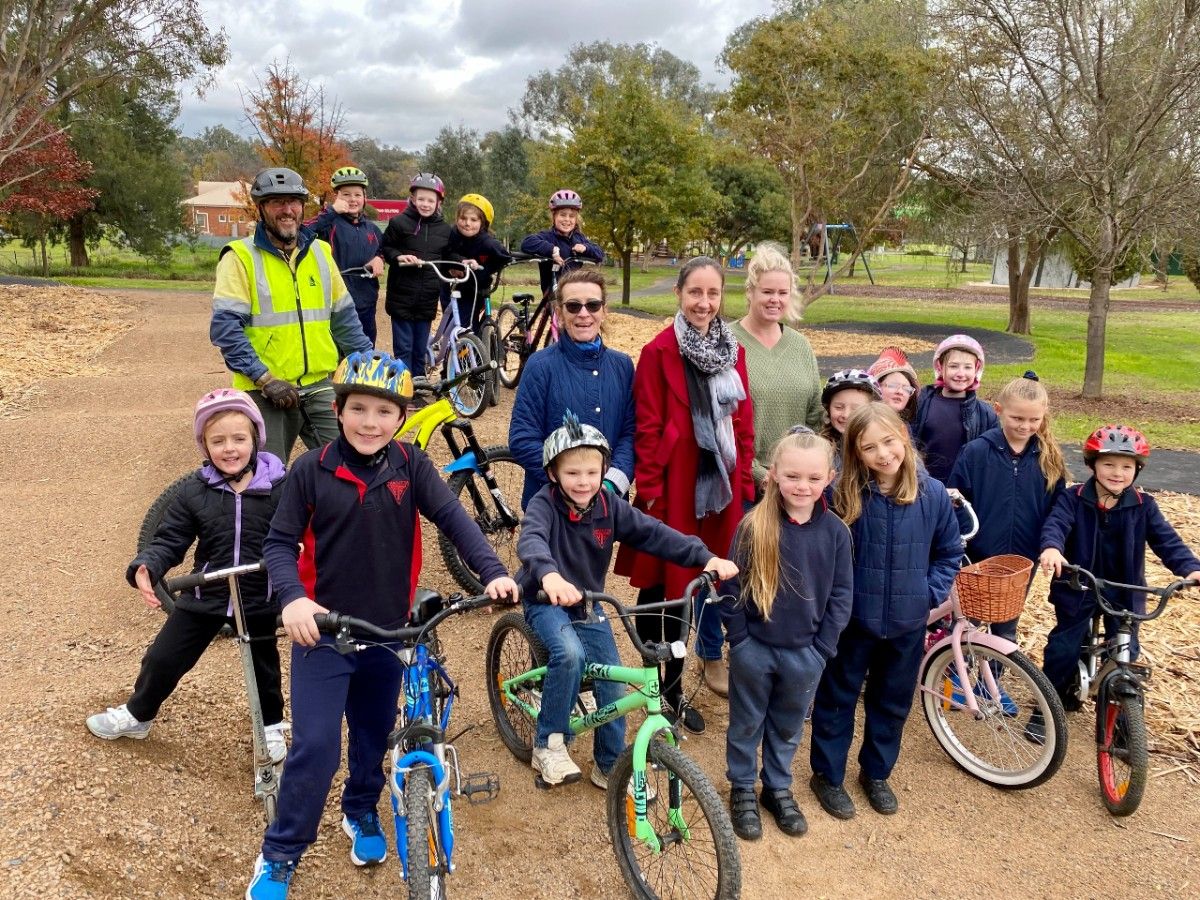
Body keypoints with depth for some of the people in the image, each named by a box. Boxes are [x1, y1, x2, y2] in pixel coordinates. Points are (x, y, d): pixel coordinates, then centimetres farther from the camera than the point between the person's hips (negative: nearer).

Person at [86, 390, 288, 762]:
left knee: (264, 666, 18)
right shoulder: (194, 491, -9)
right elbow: (169, 540, -8)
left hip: (259, 598, -1)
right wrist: (144, 568, -25)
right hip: (204, 595, 1)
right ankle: (136, 714, 39)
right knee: (163, 658, 10)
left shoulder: (279, 487, -13)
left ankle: (272, 725, 43)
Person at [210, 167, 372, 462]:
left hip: (320, 386, 4)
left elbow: (344, 316, 16)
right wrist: (265, 379, -18)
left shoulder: (320, 252, 11)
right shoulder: (241, 257, -4)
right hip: (266, 392, -4)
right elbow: (225, 327, -11)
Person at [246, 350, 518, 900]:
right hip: (322, 629, -2)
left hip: (389, 630, 3)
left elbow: (452, 517, -12)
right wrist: (292, 598, -24)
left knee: (375, 736, 19)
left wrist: (492, 571, -27)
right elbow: (280, 542, -7)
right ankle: (279, 855, 16)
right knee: (316, 744, -5)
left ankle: (361, 812, 46)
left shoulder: (411, 467, -6)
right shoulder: (312, 470, -10)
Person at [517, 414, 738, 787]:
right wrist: (548, 574, -65)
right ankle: (549, 744, -12)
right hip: (546, 602, -4)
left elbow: (654, 533, -15)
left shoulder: (609, 506, -10)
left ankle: (609, 766, 23)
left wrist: (705, 557, -29)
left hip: (588, 605, 4)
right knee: (570, 654, -32)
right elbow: (531, 541, -42)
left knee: (613, 685, 0)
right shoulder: (544, 504, -22)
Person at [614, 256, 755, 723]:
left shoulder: (733, 351, 8)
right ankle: (665, 688, 18)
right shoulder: (659, 351, -9)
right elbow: (647, 429, -9)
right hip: (673, 486, -4)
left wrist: (745, 482, 8)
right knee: (662, 586, 4)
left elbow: (743, 422, 11)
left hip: (719, 484, 5)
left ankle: (712, 659, 34)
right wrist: (649, 490, -11)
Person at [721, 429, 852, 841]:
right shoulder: (753, 527, -14)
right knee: (746, 724, 15)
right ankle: (742, 790, 34)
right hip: (755, 648, -2)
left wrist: (822, 647, -4)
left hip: (805, 653, 2)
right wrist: (739, 639, -9)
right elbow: (732, 587, -8)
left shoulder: (835, 532, -8)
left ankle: (778, 789, 40)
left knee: (788, 727, 20)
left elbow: (841, 594, -1)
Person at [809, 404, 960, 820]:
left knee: (893, 702, 19)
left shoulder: (933, 494, -8)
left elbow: (950, 551, 5)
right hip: (854, 620, -3)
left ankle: (876, 772, 40)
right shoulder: (846, 496, -16)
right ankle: (827, 775, 31)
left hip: (907, 624, 3)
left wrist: (930, 593, -5)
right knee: (837, 699, 13)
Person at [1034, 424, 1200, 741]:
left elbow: (1167, 539, -10)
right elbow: (1056, 523, -25)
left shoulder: (1143, 506, -3)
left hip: (1124, 592, 2)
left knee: (1124, 654, 4)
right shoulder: (1073, 499, -9)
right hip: (1077, 587, -2)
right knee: (1063, 647, -1)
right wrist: (1051, 548, -48)